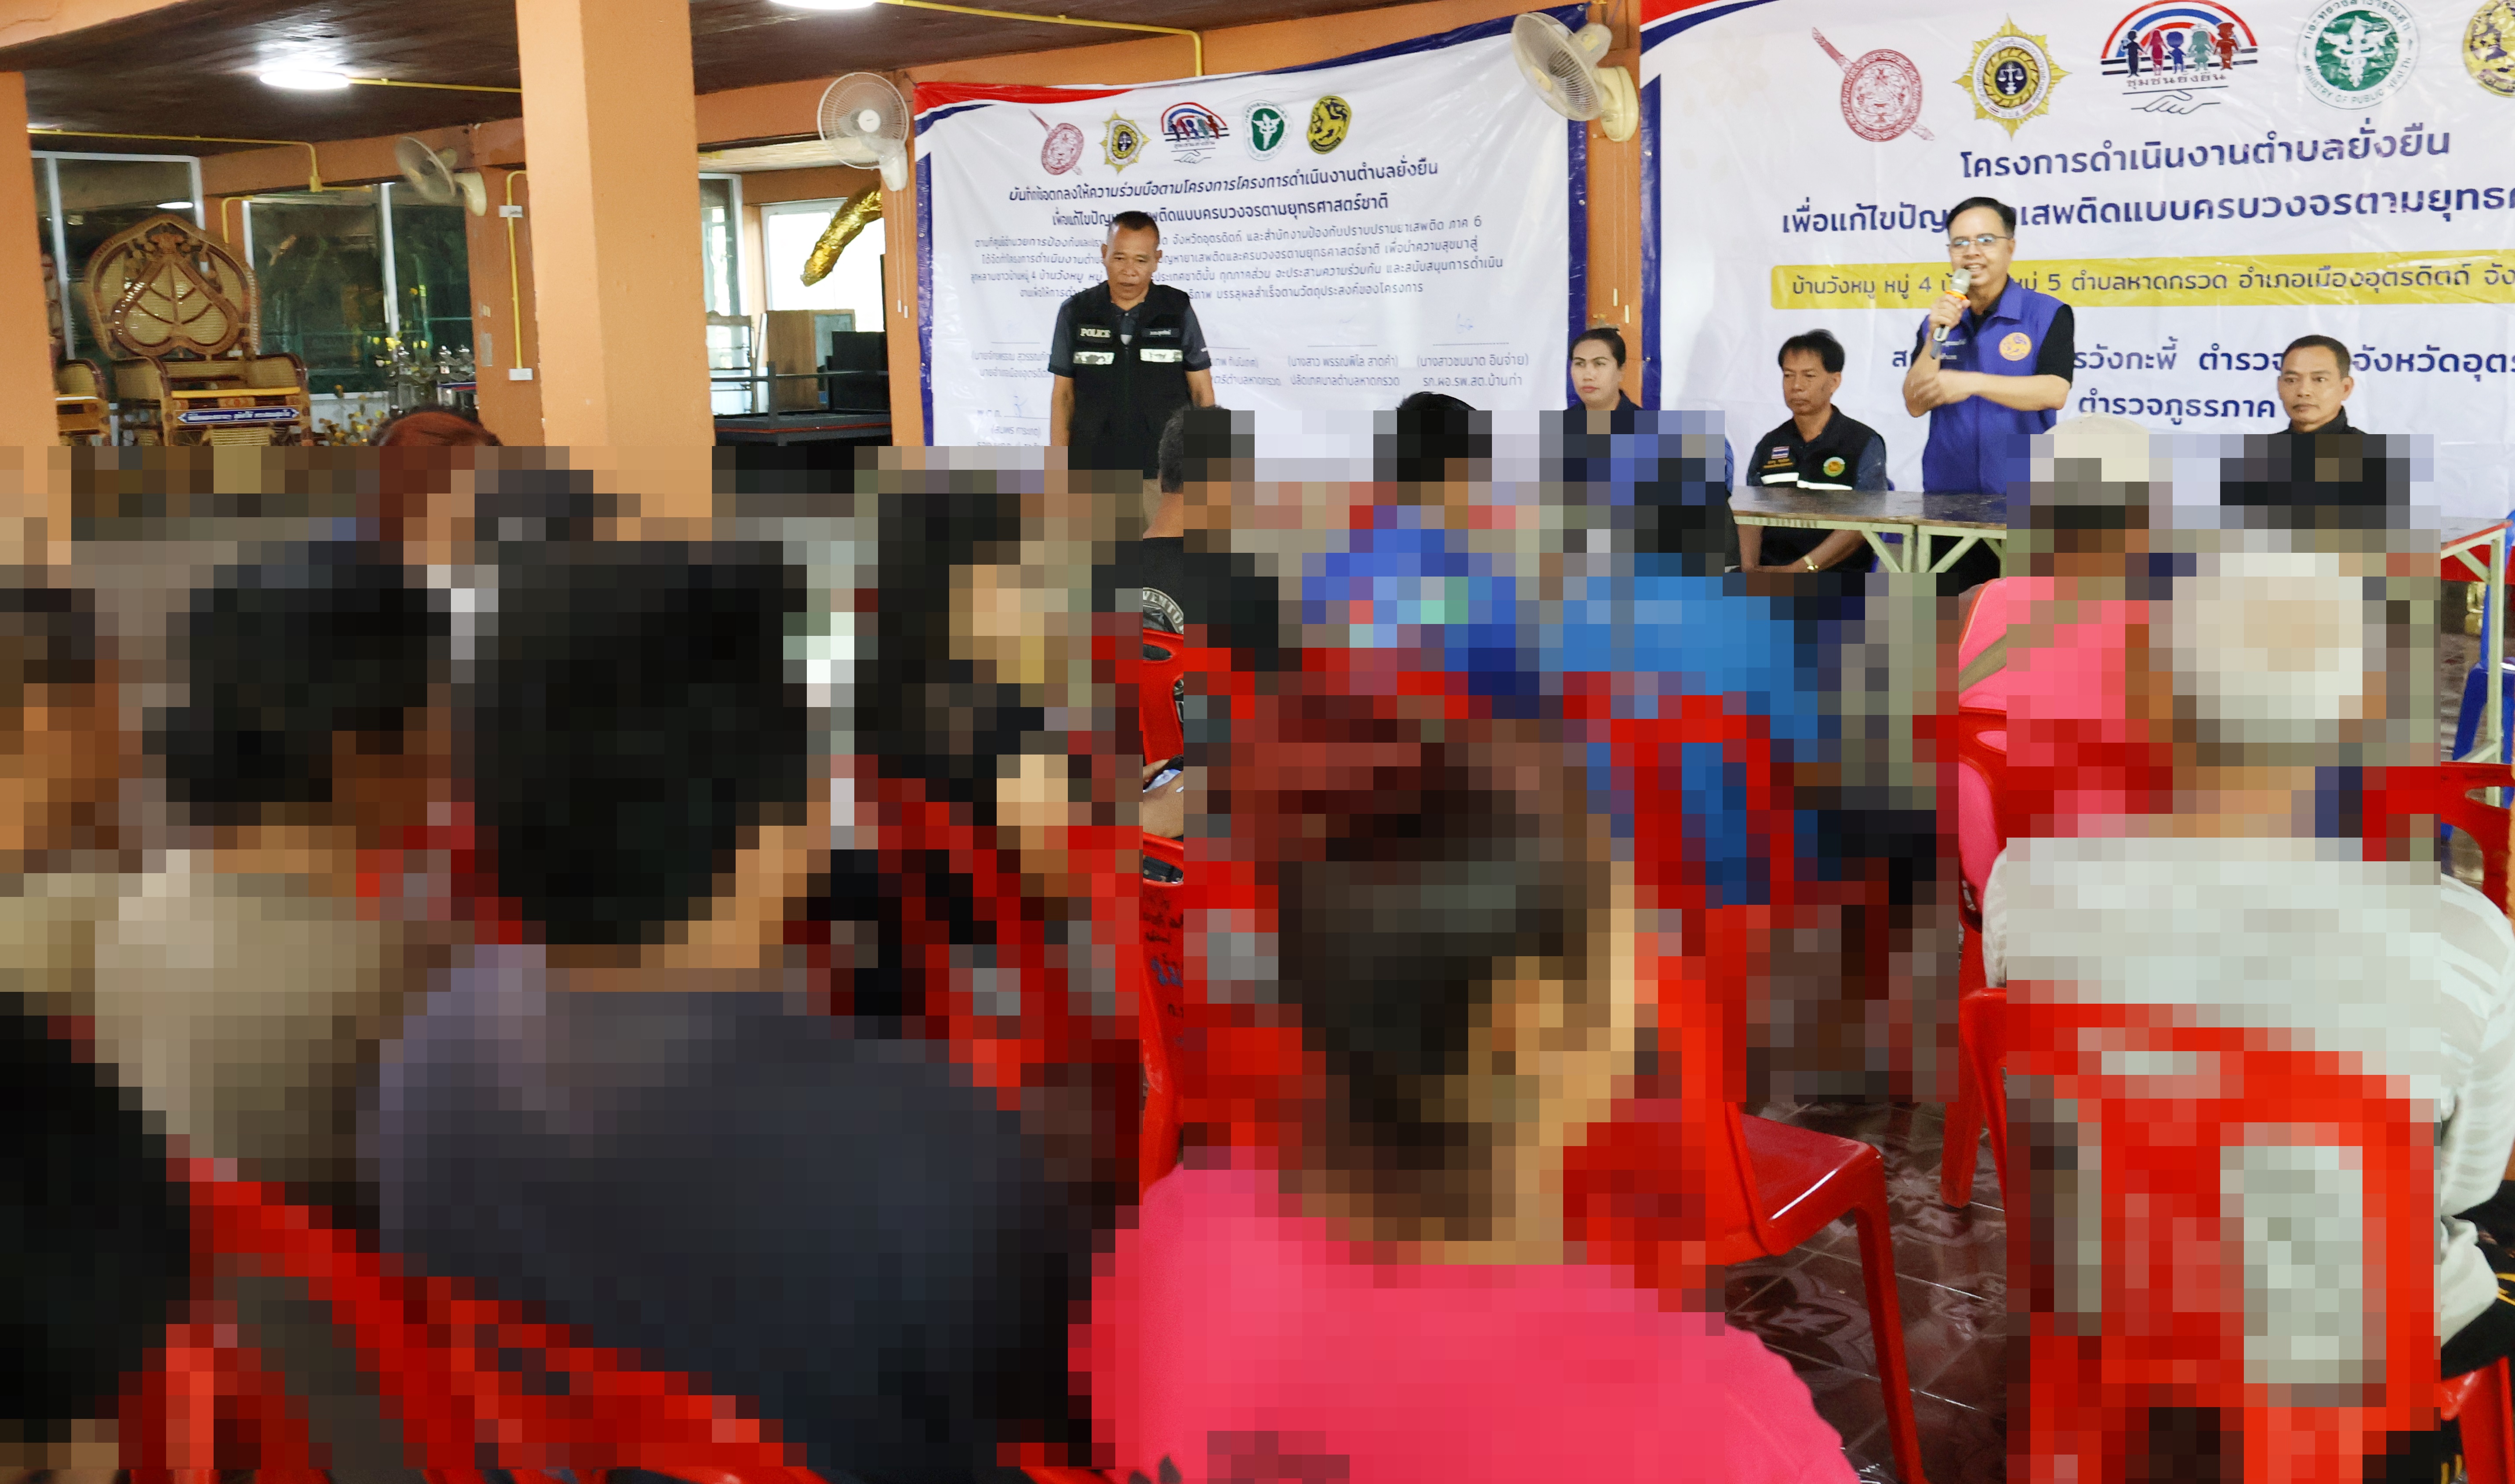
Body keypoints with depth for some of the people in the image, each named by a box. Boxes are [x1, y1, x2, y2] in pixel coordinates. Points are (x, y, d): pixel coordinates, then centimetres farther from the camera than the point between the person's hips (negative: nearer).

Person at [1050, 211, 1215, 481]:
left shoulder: (1179, 311, 0)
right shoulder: (1075, 312, 2)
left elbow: (1202, 391, 4)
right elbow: (1063, 393, 6)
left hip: (1166, 469, -1)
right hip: (1093, 467, 1)